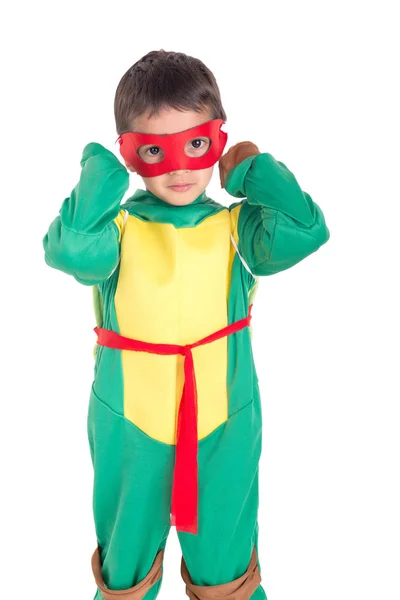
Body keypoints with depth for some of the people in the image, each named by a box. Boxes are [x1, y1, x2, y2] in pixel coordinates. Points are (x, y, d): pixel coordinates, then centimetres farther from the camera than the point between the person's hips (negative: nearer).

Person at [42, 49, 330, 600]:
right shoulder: (119, 228, -10)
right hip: (128, 428, 0)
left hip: (224, 426, 1)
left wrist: (254, 169, -12)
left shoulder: (235, 226, -6)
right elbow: (70, 251, -31)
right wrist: (102, 170, -20)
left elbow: (305, 232, -23)